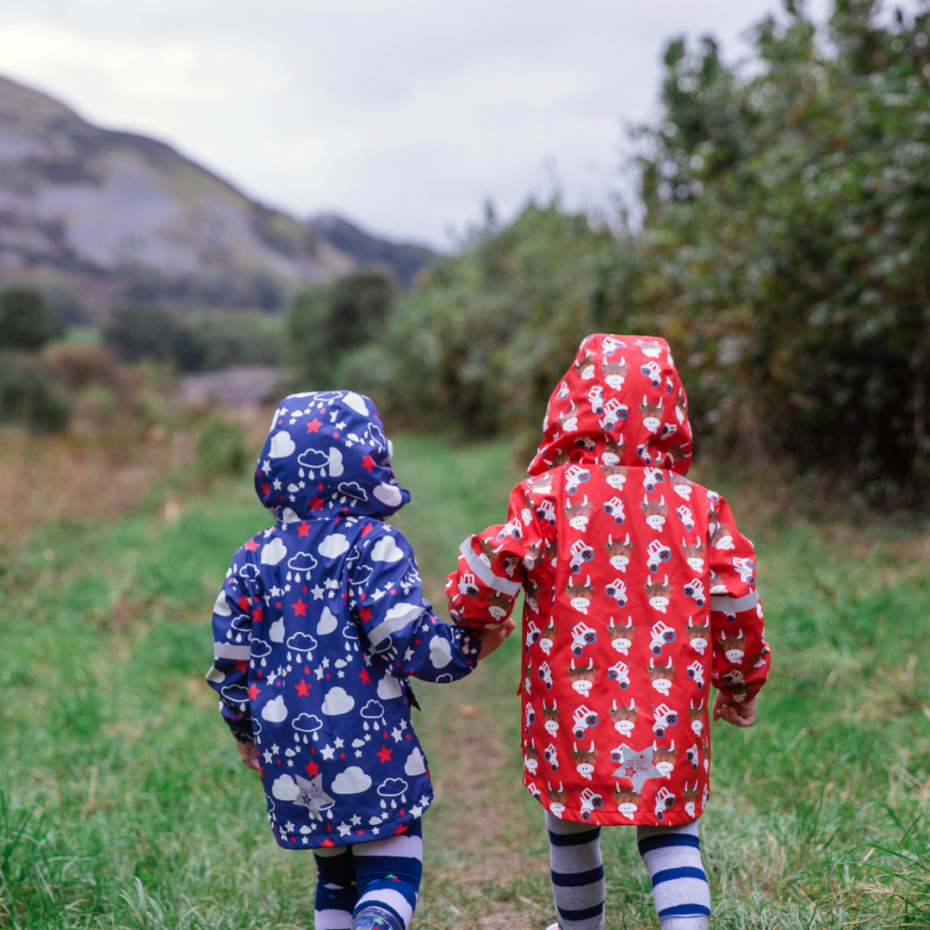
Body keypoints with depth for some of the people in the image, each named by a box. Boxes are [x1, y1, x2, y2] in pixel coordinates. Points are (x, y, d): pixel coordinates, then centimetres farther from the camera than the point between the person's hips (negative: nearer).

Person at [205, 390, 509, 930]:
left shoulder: (254, 559, 6)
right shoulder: (374, 545, -9)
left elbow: (231, 661, 10)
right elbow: (408, 641, -16)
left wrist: (246, 732, 24)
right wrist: (469, 649, 1)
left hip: (288, 752, 5)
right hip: (368, 750, -5)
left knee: (335, 874, 20)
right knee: (391, 868, 2)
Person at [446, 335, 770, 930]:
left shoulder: (549, 495, -8)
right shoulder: (699, 505, 0)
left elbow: (492, 570, -12)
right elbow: (736, 604, 3)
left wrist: (476, 617, 12)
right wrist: (742, 682, 20)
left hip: (575, 708, -1)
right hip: (670, 712, 1)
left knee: (571, 825, 20)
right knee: (669, 829, 14)